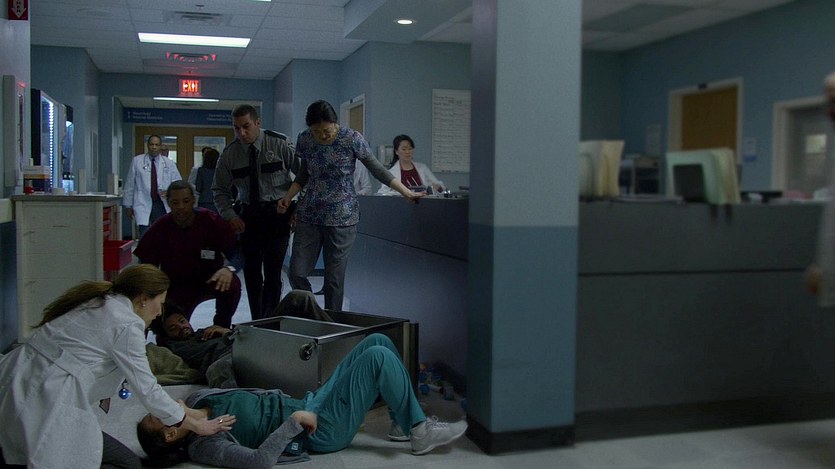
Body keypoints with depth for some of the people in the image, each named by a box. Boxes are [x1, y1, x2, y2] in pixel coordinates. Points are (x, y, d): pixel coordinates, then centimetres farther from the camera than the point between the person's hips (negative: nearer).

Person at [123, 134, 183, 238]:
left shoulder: (169, 164, 8)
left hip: (163, 205, 2)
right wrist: (128, 205, 7)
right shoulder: (137, 161, 5)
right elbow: (129, 185, 7)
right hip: (143, 205, -2)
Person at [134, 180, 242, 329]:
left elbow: (237, 253, -20)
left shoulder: (212, 221, -16)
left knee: (232, 284, -34)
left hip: (210, 280, -1)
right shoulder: (160, 229, -12)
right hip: (176, 287, 1)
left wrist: (228, 269, -43)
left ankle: (221, 327, -6)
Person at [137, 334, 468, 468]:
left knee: (377, 341, 3)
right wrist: (295, 420, -30)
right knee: (379, 356, -22)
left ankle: (402, 423, 13)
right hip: (322, 431, -9)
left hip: (309, 405, 9)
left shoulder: (197, 400, 5)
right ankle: (420, 433, -6)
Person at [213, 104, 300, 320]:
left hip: (278, 214, -3)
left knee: (273, 273, -9)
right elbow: (220, 190, 9)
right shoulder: (229, 154, 0)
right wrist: (230, 216, -6)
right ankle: (257, 321, 17)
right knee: (251, 272, 5)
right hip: (249, 215, 3)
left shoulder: (279, 144, -8)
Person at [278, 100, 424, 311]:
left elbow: (377, 170, -5)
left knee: (334, 278, -1)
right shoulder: (305, 140, 3)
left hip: (341, 217, -4)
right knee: (296, 273, -1)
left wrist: (407, 193, -8)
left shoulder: (351, 139, -9)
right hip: (309, 215, 4)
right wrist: (288, 197, 4)